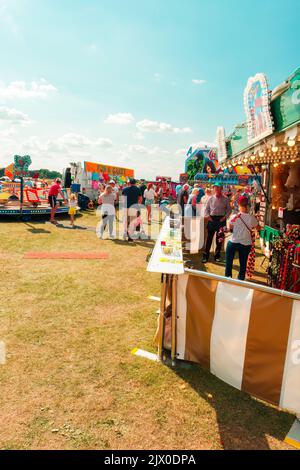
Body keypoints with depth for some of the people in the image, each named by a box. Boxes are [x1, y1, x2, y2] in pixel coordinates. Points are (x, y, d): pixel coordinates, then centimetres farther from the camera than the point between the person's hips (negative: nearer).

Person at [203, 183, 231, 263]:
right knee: (209, 238, 0)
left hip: (221, 220, 0)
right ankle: (206, 256, 7)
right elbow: (206, 209, 9)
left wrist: (225, 217, -5)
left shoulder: (225, 199, 3)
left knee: (219, 239, 6)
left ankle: (217, 256, 18)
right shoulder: (211, 199, 5)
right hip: (212, 219, 0)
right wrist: (208, 216, -5)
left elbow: (229, 210, 7)